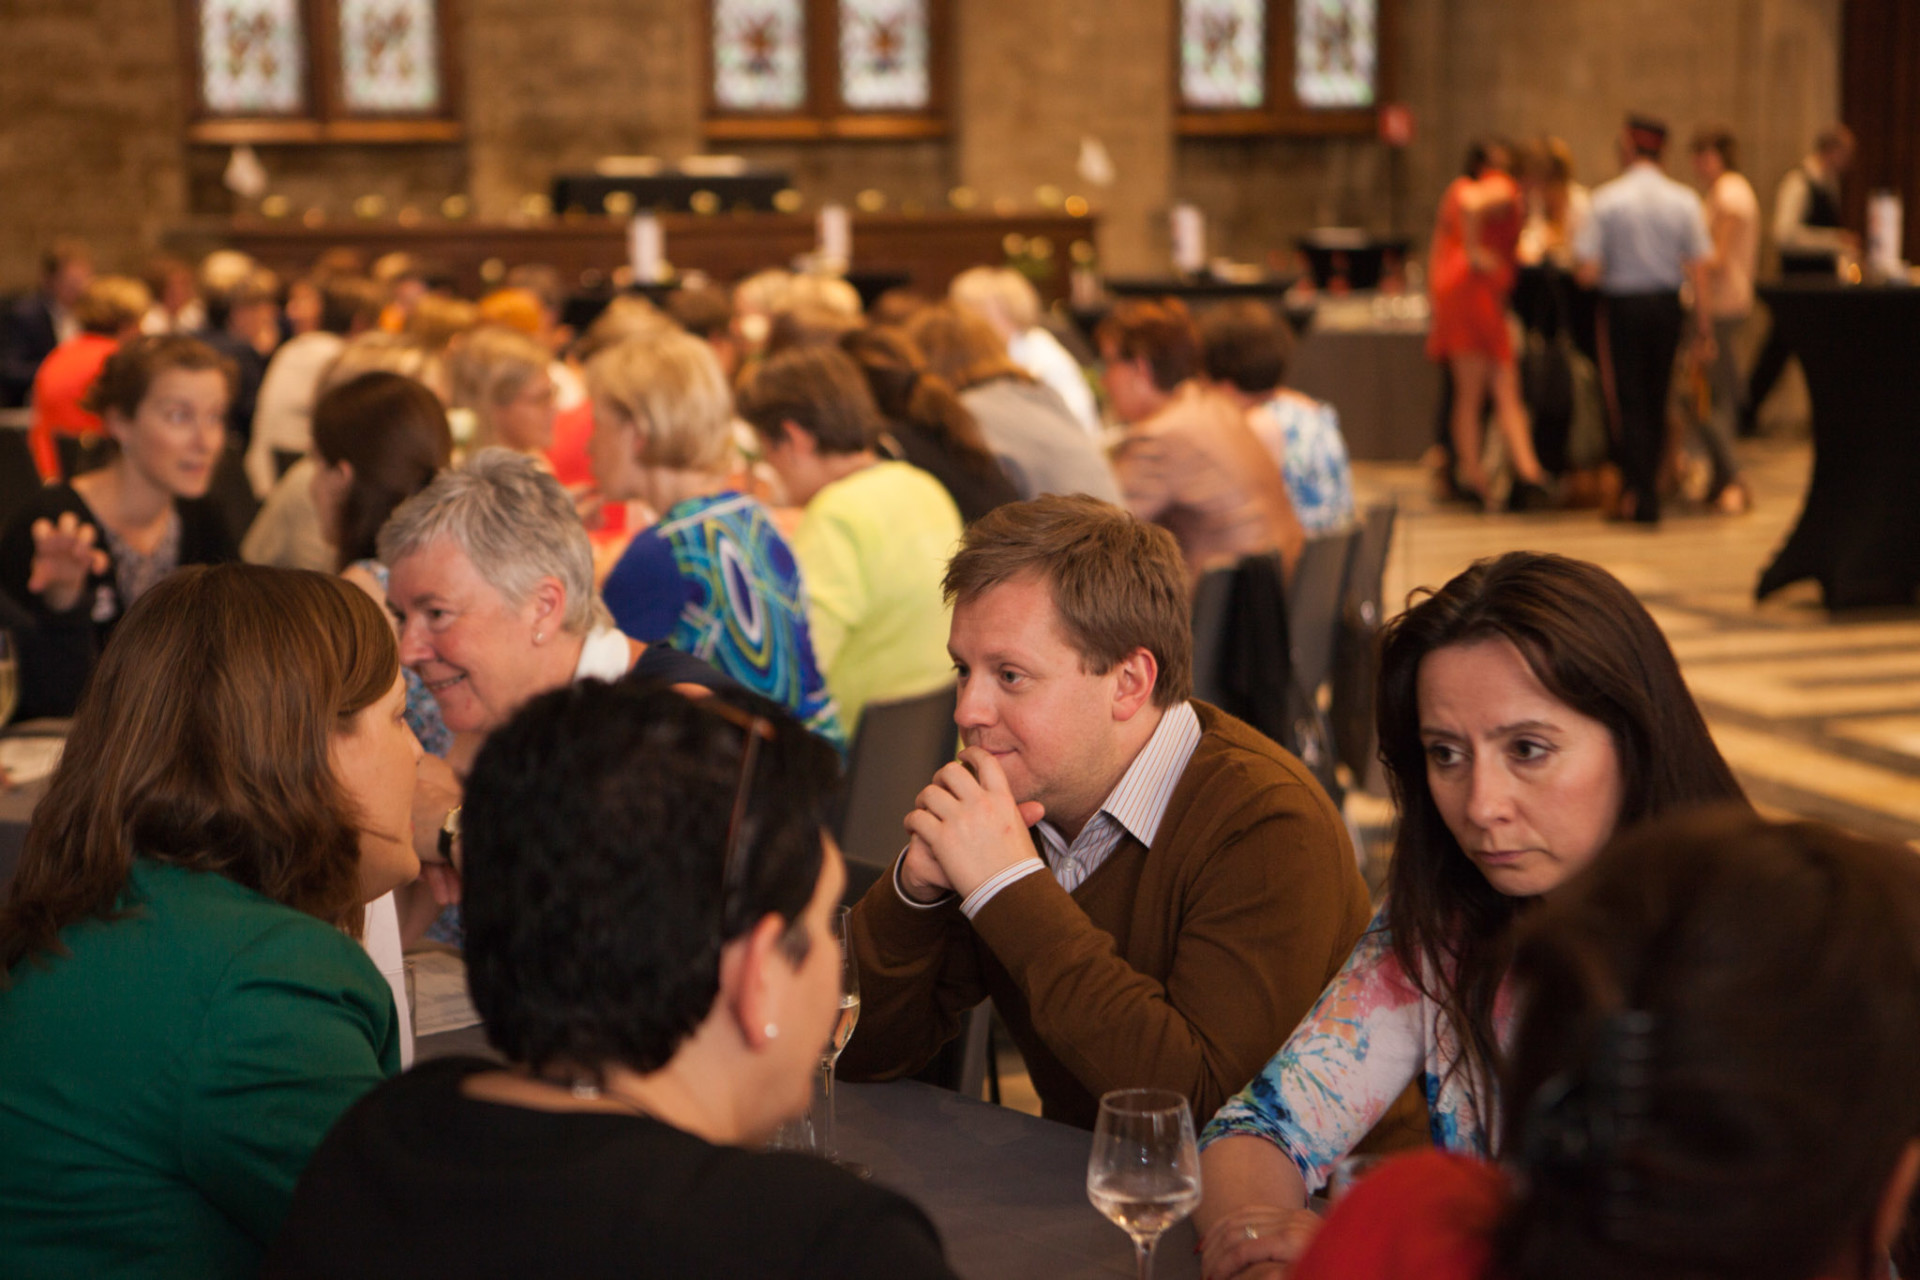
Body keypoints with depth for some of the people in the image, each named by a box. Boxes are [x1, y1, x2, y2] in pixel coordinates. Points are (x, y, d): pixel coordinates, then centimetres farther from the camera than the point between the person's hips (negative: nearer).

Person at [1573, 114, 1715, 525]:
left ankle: (1640, 496, 0)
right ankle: (1645, 486, 24)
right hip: (1668, 305, 3)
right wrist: (1704, 327, 4)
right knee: (1657, 401, 16)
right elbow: (1699, 269, -2)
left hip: (1624, 305, -3)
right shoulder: (1684, 200, -2)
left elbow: (1587, 271, -13)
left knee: (1631, 402, 4)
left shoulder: (1607, 199, -10)